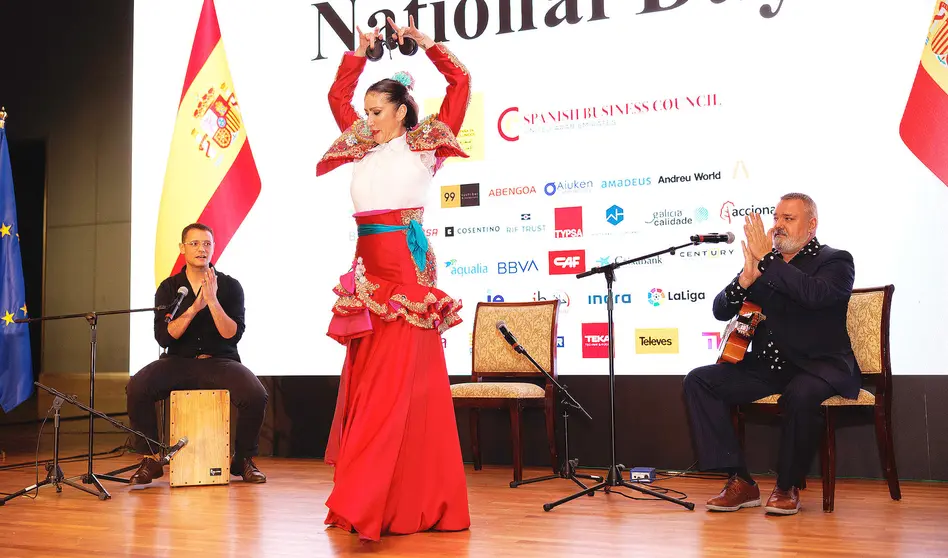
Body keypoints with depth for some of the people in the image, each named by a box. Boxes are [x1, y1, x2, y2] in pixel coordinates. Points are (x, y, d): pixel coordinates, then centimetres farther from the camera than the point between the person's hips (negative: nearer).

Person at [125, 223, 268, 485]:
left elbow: (232, 335, -9)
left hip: (220, 361, -1)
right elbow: (164, 337, -6)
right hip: (178, 362, 1)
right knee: (136, 389, -27)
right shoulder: (169, 288, 6)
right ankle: (151, 459, -8)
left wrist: (212, 300, -21)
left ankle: (243, 459, -3)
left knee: (256, 395, -29)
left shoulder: (230, 286, 2)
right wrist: (194, 308, -17)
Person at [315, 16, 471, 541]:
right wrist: (360, 52, 25)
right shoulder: (363, 149, 19)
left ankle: (365, 502, -11)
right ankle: (384, 501, 11)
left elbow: (460, 83, 6)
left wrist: (424, 42, 10)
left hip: (407, 268, -6)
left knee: (398, 383, -9)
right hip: (367, 269, 6)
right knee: (366, 379, 4)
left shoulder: (423, 145, 6)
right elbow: (337, 96, 30)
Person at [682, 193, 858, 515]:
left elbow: (814, 294, -25)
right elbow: (721, 311, 6)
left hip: (818, 367, -5)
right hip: (766, 367, 5)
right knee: (699, 381, -12)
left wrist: (766, 258, -20)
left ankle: (788, 487, -13)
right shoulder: (763, 263, 13)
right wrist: (746, 277, -12)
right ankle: (740, 482, -11)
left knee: (801, 395, -38)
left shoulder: (836, 261, -1)